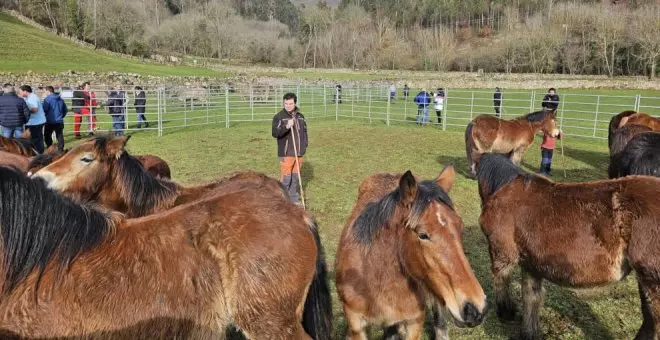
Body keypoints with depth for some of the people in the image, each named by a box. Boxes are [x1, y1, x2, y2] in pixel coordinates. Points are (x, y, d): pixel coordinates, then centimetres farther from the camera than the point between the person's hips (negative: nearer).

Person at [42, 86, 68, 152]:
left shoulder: (47, 99, -10)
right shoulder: (60, 99, 10)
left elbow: (44, 109, -18)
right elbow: (65, 109, 16)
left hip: (50, 121, -5)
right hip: (59, 121, 5)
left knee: (47, 135, 9)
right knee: (60, 136, 8)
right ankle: (61, 150, 7)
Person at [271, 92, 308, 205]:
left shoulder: (300, 116, 9)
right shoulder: (279, 117, -7)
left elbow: (304, 131, 21)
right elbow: (275, 133, -17)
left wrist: (305, 145, 10)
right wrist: (286, 127, -31)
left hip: (299, 153, 5)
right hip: (286, 153, -5)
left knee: (296, 177, 13)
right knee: (285, 178, -6)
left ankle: (294, 199, 23)